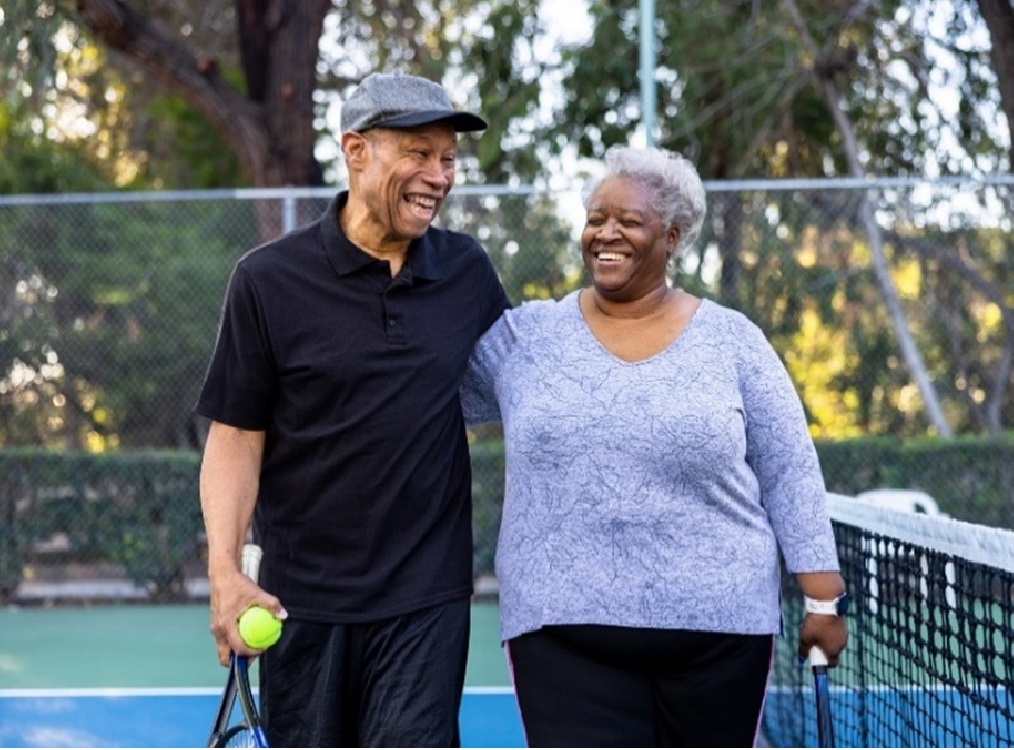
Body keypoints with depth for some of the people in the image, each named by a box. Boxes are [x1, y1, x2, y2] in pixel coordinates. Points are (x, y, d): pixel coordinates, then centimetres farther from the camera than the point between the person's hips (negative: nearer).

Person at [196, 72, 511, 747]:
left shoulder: (468, 271, 4)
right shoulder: (269, 280, -5)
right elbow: (237, 436, -5)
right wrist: (225, 570, -15)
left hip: (426, 598, 1)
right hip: (301, 601, -1)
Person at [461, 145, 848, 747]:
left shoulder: (733, 342, 2)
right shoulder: (523, 337, 5)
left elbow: (789, 473, 3)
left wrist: (825, 598, -1)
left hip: (718, 627, 1)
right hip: (564, 635, 0)